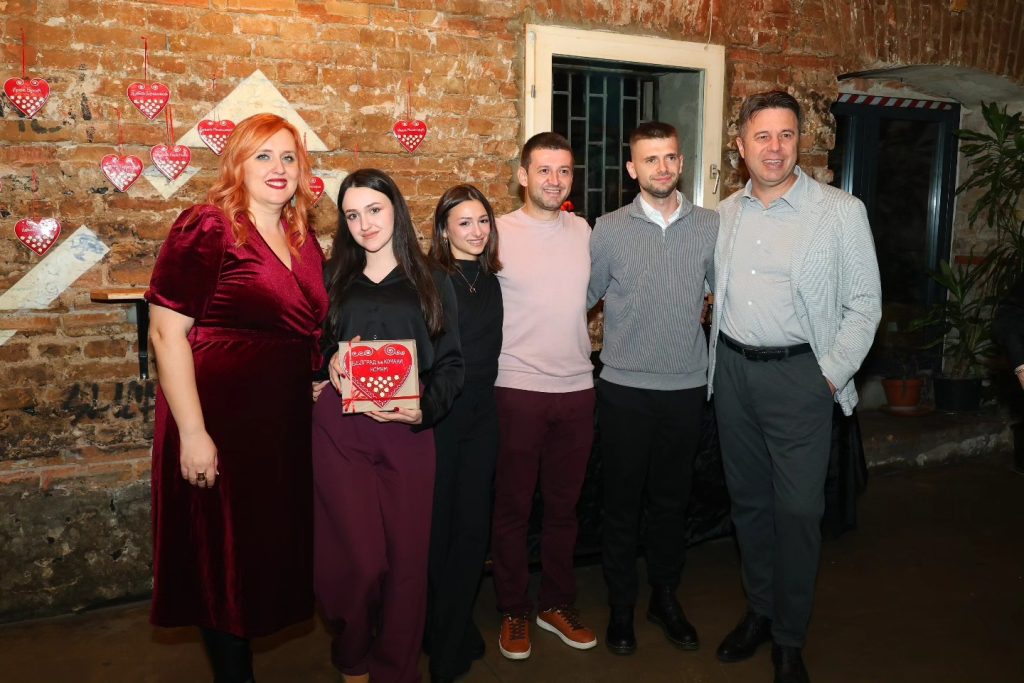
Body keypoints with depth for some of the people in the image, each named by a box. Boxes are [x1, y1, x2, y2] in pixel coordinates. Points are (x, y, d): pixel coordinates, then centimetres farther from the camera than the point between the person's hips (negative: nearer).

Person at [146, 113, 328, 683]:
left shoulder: (305, 242, 11)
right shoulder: (207, 229, -11)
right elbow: (167, 331, -16)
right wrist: (192, 432, -19)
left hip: (287, 421, 7)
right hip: (221, 421, -7)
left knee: (275, 546, 17)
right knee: (224, 554, 7)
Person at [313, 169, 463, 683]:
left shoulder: (431, 284, 10)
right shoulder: (331, 279, 13)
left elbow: (450, 361, 5)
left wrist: (424, 409, -11)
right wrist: (327, 366, -9)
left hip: (408, 433, 0)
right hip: (339, 431, 0)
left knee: (405, 557, 3)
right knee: (359, 558, -4)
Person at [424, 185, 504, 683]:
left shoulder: (491, 280, 8)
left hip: (481, 413, 5)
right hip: (437, 413, -5)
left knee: (473, 524, 9)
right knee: (436, 524, 7)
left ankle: (457, 629, 28)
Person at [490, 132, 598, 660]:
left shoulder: (584, 231, 6)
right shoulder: (498, 233, -5)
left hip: (577, 386, 4)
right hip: (517, 388, -3)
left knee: (564, 504, 14)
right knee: (513, 506, 8)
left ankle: (557, 605, 32)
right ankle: (513, 612, 26)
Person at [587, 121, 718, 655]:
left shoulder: (710, 226, 2)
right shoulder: (609, 230, -4)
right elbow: (582, 298, 2)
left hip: (686, 387, 2)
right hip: (625, 388, -2)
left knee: (672, 500, 15)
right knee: (622, 501, 9)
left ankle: (665, 597, 34)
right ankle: (621, 605, 27)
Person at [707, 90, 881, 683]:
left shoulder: (841, 211, -6)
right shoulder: (726, 213, 7)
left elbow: (865, 303, -5)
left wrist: (832, 374, -10)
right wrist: (721, 356, 9)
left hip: (798, 375, -4)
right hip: (733, 371, 5)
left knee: (798, 510, 0)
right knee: (748, 499, 15)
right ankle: (760, 611, 33)